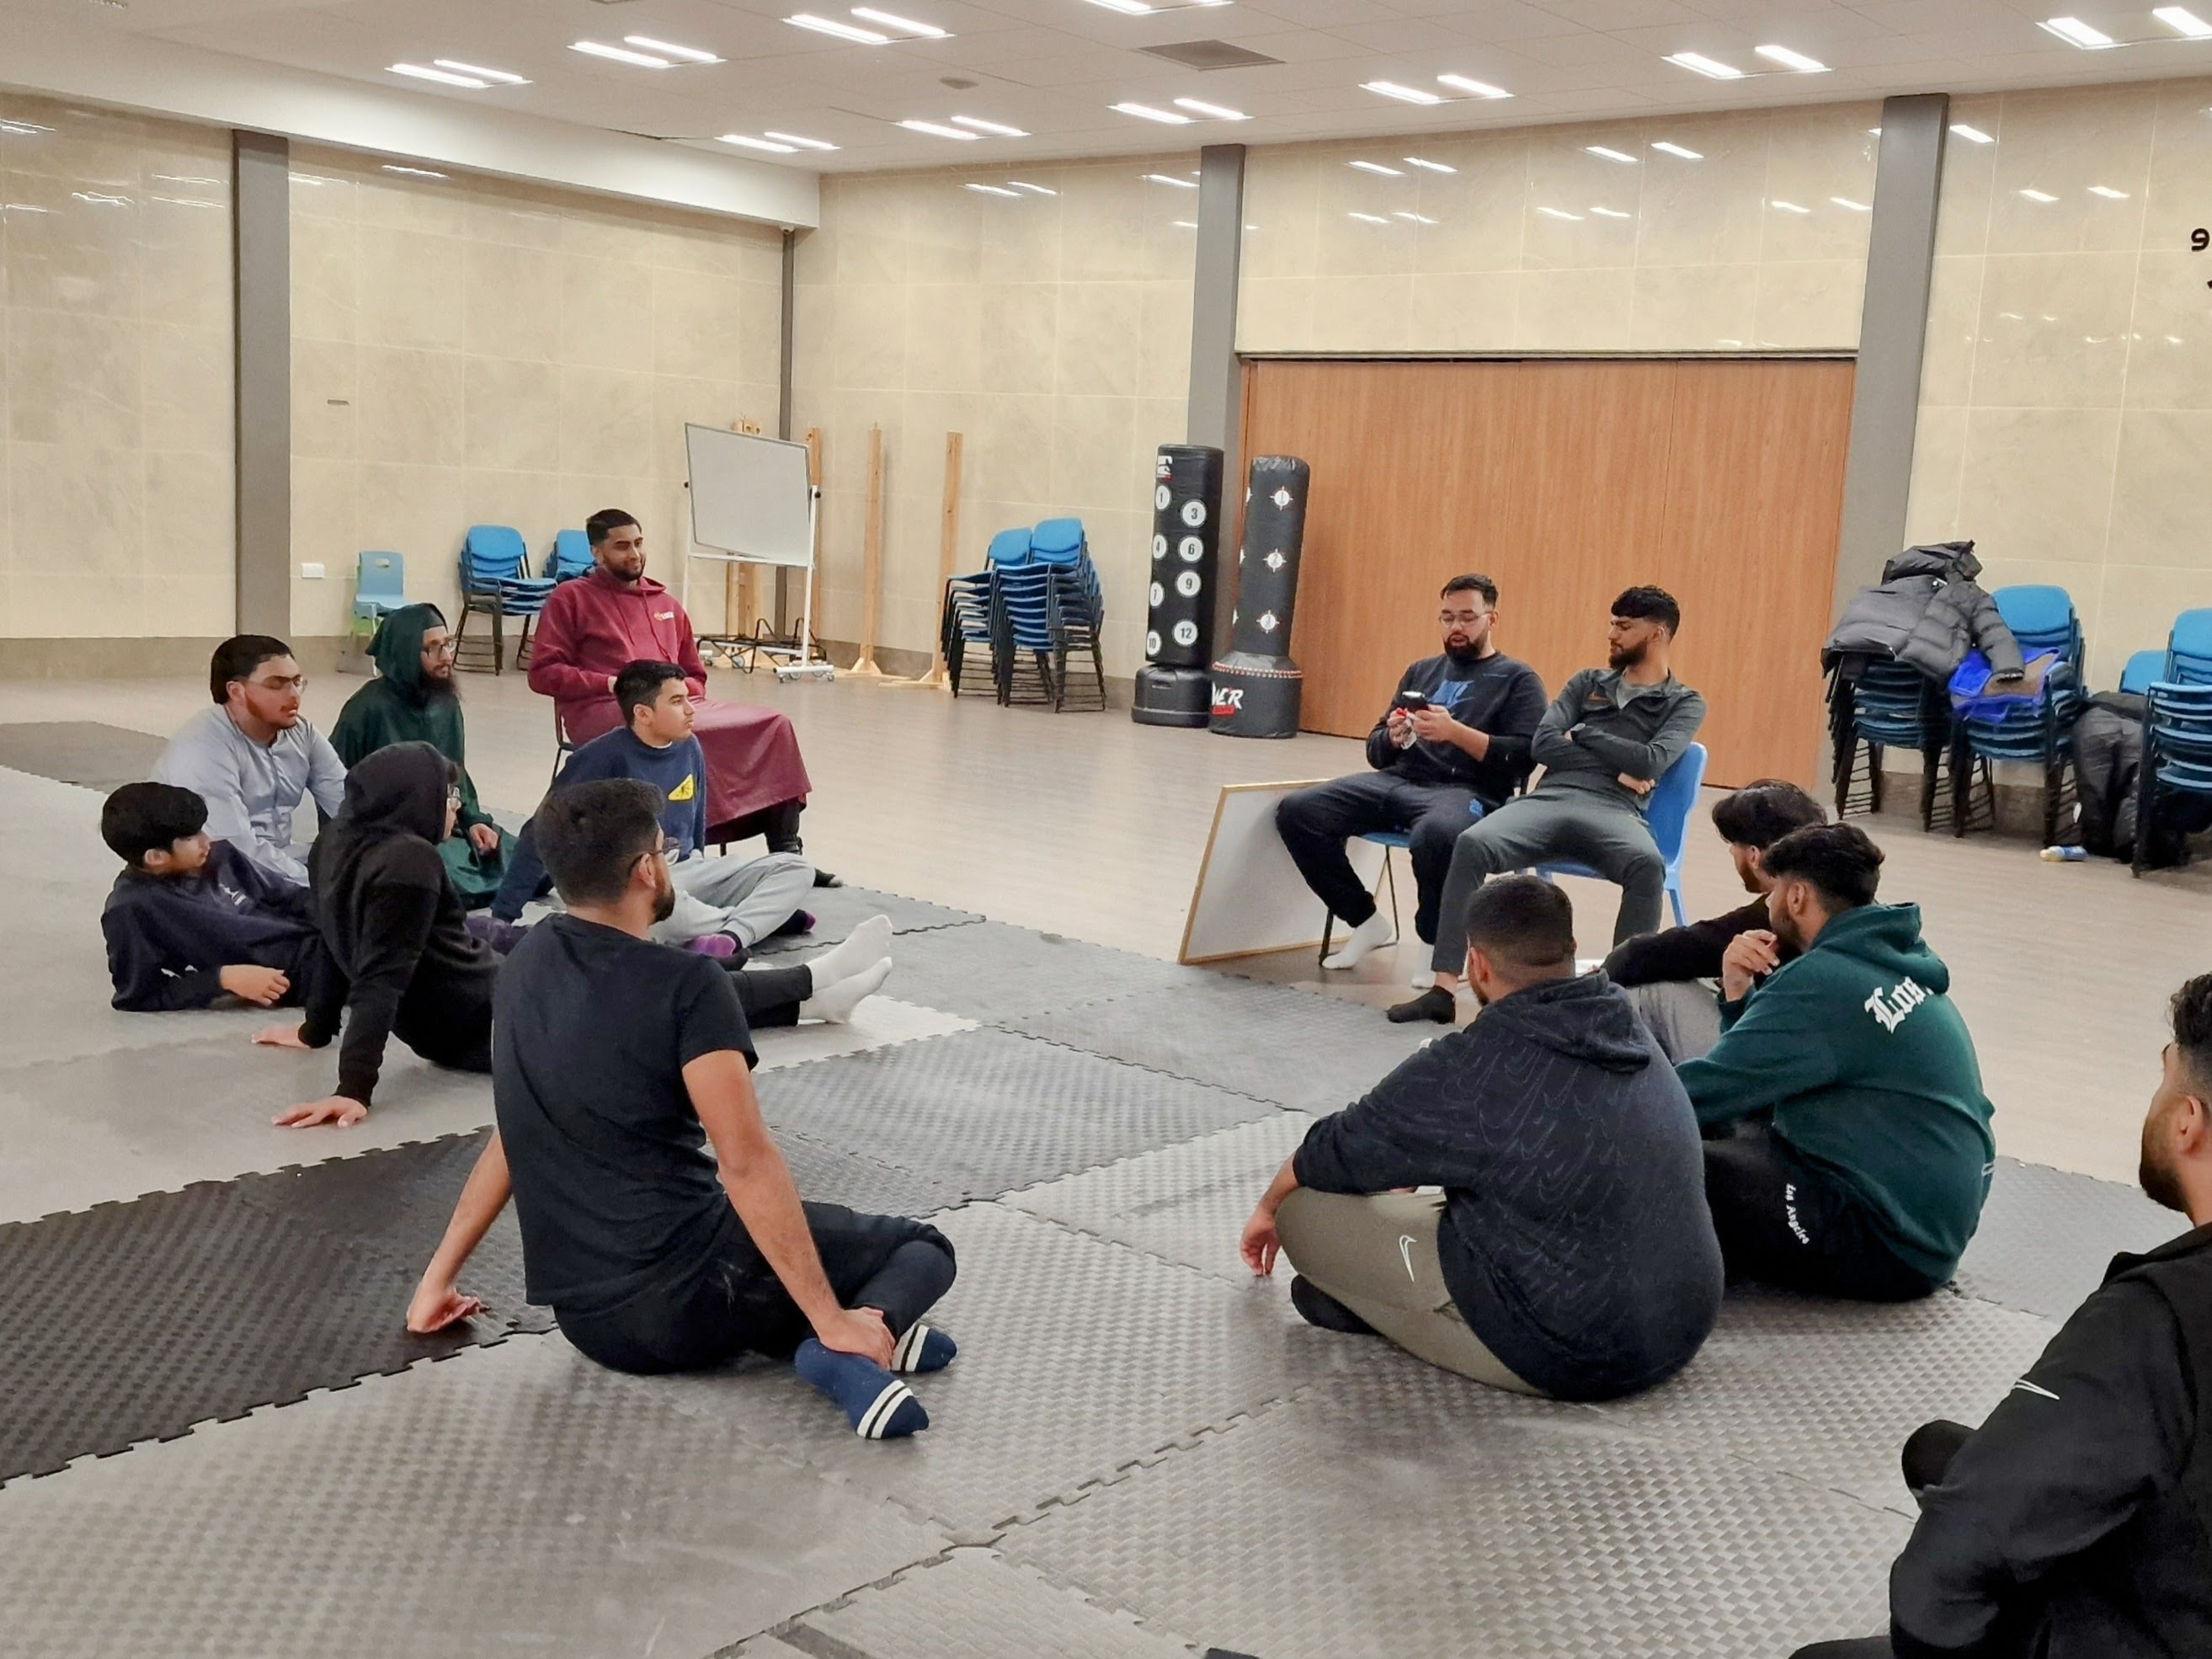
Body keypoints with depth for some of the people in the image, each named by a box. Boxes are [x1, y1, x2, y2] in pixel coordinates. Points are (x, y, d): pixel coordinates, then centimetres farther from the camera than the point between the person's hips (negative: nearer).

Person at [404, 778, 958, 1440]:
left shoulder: (529, 964, 7)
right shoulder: (686, 986, -16)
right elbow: (746, 1163, -22)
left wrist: (441, 1275, 25)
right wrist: (832, 1321, -19)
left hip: (586, 1320, 7)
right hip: (688, 1298, -7)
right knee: (922, 1247, 9)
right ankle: (849, 1351, -19)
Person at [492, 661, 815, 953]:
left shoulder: (690, 750, 4)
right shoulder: (604, 757, -13)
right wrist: (503, 915, -12)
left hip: (686, 871, 7)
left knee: (795, 868, -9)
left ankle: (732, 936, -35)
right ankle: (766, 917, -18)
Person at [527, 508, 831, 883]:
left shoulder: (666, 603, 26)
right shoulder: (571, 598, 10)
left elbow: (695, 675, 30)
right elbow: (543, 673, 2)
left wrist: (682, 688, 4)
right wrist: (611, 683, -11)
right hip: (604, 712, -6)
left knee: (772, 725, -15)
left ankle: (785, 852, -22)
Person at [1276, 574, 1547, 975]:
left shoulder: (1518, 679, 10)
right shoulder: (1422, 671, 25)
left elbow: (1523, 757, -6)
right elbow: (1376, 752, 22)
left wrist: (1456, 732, -16)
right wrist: (1392, 737, -2)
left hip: (1467, 792, -6)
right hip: (1397, 781, 6)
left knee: (1435, 835, -42)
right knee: (1296, 812, -16)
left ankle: (1440, 941, -13)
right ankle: (1366, 920, -2)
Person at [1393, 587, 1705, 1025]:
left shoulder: (1685, 704, 15)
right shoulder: (1588, 683, 24)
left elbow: (1651, 763, -5)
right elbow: (1542, 744, 8)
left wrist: (1583, 734, 4)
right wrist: (1616, 767, 0)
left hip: (1614, 812, -2)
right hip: (1550, 798, 2)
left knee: (1648, 865, -38)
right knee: (1472, 844, -28)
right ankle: (1443, 987, -29)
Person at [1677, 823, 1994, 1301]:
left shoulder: (1823, 983, -19)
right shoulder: (1888, 959, 9)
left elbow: (1702, 1091, -18)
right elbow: (1761, 1076, 15)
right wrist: (1740, 995, 0)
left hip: (1890, 1248, -10)